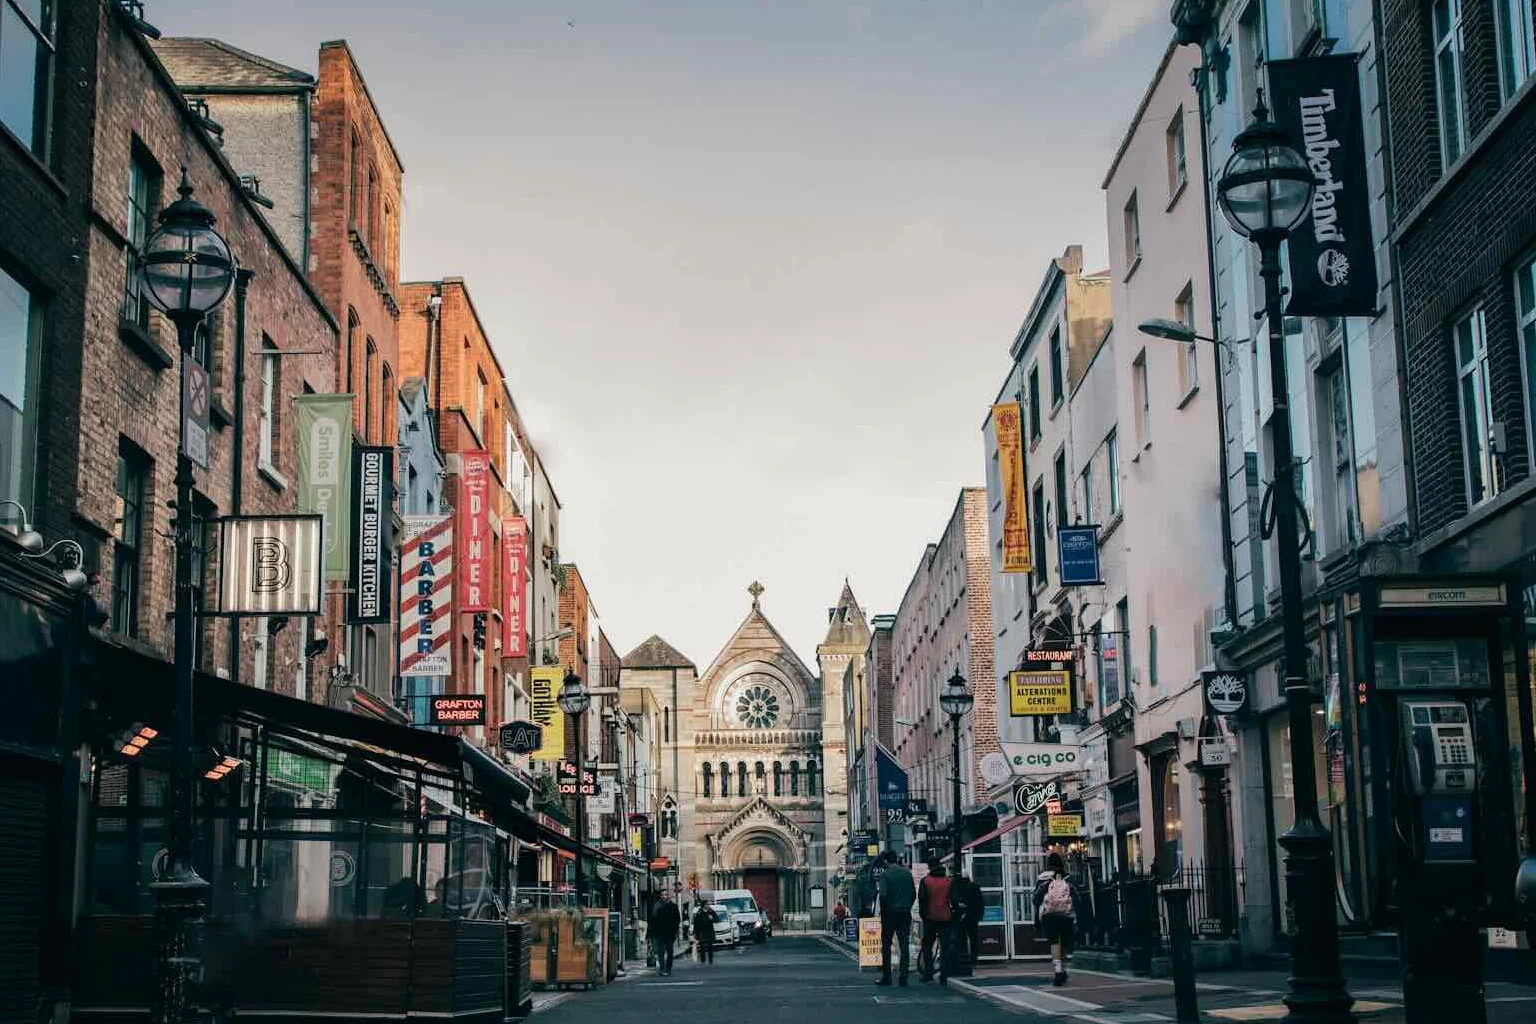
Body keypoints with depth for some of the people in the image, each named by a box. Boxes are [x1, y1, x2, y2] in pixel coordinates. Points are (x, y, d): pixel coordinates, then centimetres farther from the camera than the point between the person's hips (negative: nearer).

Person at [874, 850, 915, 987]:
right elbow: (914, 894, 8)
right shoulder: (907, 873, 7)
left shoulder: (885, 874, -8)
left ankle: (886, 976, 6)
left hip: (890, 913, -4)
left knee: (886, 945, 7)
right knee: (904, 946, 4)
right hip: (905, 913, 4)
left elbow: (883, 895, -16)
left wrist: (883, 911, -6)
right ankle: (903, 977, 1)